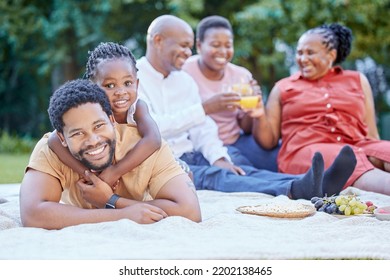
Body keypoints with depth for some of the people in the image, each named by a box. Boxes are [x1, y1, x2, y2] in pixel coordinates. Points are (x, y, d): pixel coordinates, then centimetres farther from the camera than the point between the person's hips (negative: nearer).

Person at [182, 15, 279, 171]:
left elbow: (246, 129, 7)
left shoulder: (241, 75, 4)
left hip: (236, 140, 4)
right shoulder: (184, 72, -10)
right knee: (238, 164, -32)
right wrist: (208, 107, -33)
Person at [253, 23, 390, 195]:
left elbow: (371, 134, 18)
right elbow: (268, 141, 14)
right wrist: (259, 114, -5)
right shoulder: (283, 87, 19)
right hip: (306, 152, -3)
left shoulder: (358, 81, 22)